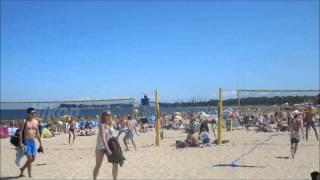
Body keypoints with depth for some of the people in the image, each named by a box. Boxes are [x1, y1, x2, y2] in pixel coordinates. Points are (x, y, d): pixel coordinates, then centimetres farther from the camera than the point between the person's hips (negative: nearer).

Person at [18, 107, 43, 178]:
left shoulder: (36, 121, 10)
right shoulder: (24, 121, -7)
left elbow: (37, 133, 15)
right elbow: (20, 132, -10)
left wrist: (40, 143, 14)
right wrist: (20, 142, -18)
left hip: (33, 142, 6)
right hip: (26, 142, -6)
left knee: (33, 159, 9)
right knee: (29, 158, -11)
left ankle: (22, 169, 31)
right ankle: (30, 174, -1)